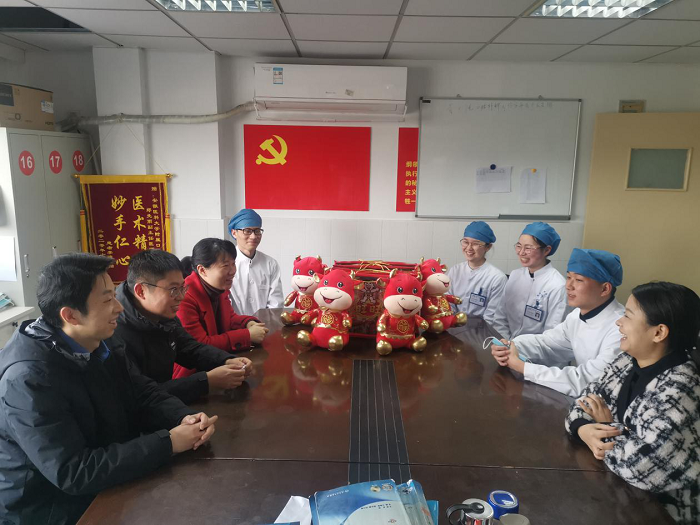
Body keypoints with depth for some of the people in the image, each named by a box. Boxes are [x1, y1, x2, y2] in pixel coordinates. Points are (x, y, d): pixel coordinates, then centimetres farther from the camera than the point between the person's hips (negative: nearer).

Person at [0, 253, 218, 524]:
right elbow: (73, 474, -30)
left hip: (106, 486, 7)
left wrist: (184, 418, -19)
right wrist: (168, 443, -29)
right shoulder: (29, 378, -28)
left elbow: (145, 395, 2)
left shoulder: (99, 345, -2)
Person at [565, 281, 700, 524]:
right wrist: (584, 430, -19)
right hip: (616, 481, 6)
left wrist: (608, 428, -17)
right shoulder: (628, 361, -3)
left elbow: (643, 466, -35)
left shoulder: (678, 390, -28)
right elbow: (586, 400, 2)